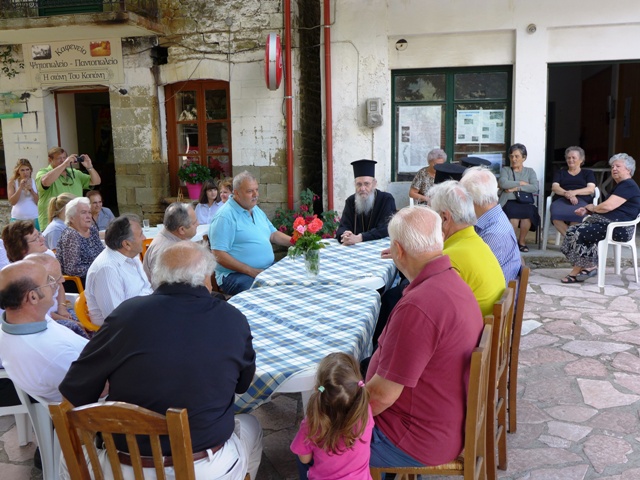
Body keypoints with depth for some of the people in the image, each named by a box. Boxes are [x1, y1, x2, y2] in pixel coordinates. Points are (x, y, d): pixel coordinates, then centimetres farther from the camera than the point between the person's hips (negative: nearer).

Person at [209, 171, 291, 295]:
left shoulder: (256, 210, 17)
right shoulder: (225, 217, -12)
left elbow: (273, 234, 25)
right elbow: (219, 256, -17)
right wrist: (251, 271, -21)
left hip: (268, 269, 9)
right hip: (236, 274, -9)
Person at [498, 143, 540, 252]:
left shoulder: (530, 171, 19)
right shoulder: (505, 170, 16)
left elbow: (535, 187, 0)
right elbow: (503, 183, -6)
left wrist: (516, 188, -8)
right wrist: (521, 183, -2)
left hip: (526, 203, 1)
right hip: (509, 202, -1)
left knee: (528, 211, -35)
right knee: (513, 210, -36)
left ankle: (522, 241, -15)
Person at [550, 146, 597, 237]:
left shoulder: (588, 173, 24)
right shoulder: (560, 173, 28)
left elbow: (591, 189, 6)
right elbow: (554, 187, 10)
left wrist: (573, 192, -13)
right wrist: (567, 194, -12)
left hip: (581, 200, -1)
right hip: (562, 200, 1)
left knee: (577, 213, -41)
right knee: (556, 214, -39)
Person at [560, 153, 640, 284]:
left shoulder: (628, 186, -10)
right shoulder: (619, 185, 25)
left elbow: (607, 206, -21)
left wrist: (592, 207, 0)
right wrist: (587, 210, 8)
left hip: (620, 228, -10)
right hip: (606, 222, 10)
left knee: (581, 233, -24)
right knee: (572, 231, -7)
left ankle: (576, 271, -14)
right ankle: (590, 267, -11)